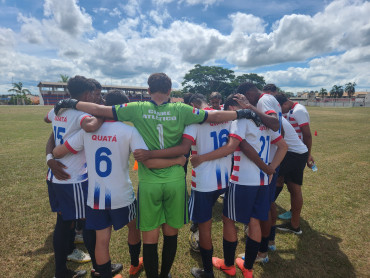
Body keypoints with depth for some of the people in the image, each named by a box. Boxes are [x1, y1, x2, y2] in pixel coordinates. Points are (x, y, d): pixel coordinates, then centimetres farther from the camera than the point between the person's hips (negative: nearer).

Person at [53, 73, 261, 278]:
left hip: (149, 182, -1)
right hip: (175, 181, 1)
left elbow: (101, 110, 0)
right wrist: (241, 113, 14)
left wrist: (72, 103, 16)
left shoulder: (137, 109, -3)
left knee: (150, 238, 13)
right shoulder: (180, 110, -3)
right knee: (171, 234, 19)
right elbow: (213, 116, 0)